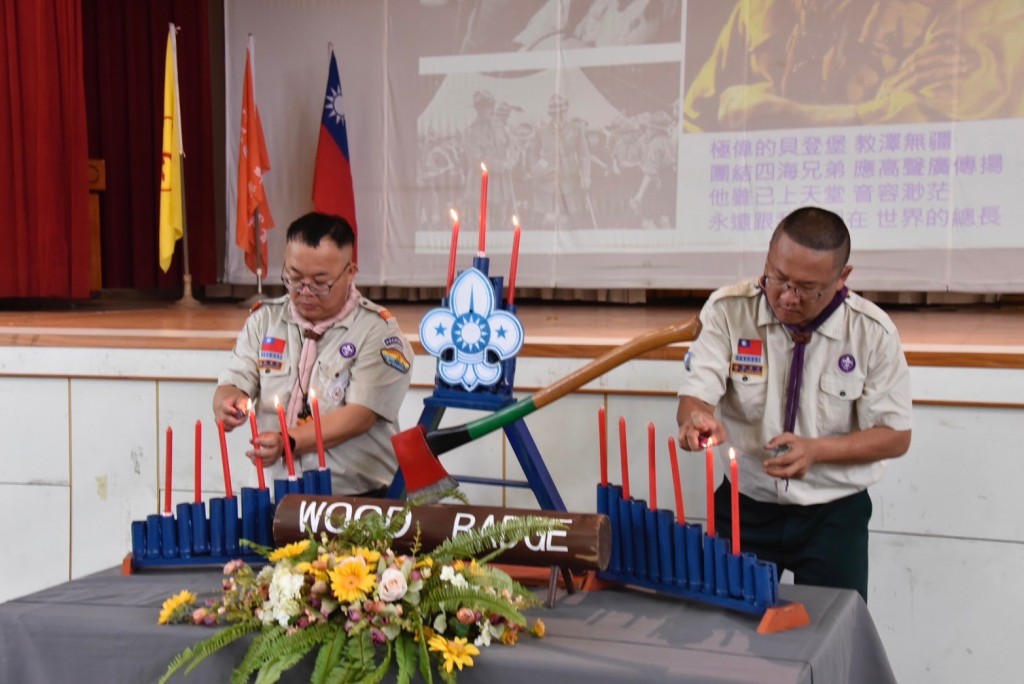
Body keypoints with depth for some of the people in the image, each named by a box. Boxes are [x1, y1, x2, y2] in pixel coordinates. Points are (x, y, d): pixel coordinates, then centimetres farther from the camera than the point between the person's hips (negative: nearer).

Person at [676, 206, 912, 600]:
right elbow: (694, 398, -13)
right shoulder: (728, 311, -10)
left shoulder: (872, 331, -11)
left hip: (834, 513, 0)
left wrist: (815, 450, -21)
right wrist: (697, 418, -38)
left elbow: (896, 437, -5)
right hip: (746, 507, 1)